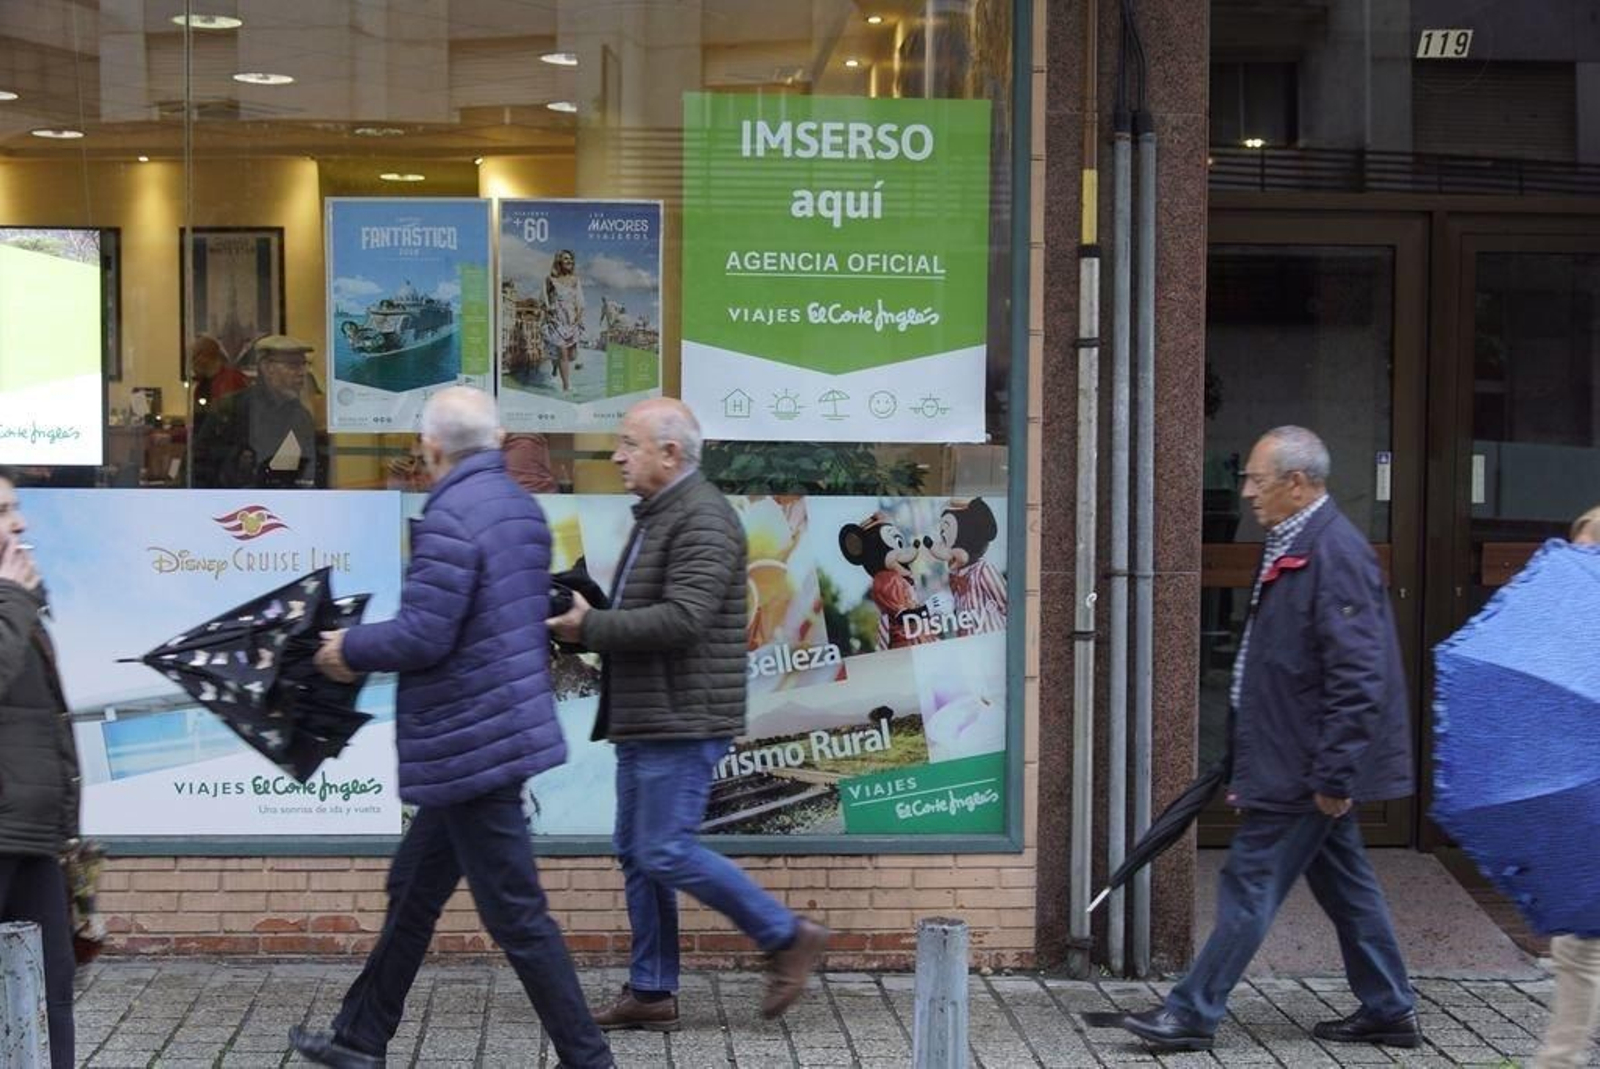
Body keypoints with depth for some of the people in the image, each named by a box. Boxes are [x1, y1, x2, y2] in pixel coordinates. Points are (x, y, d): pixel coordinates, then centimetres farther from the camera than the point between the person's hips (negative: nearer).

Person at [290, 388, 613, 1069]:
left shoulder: (451, 517, -20)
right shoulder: (523, 508, 10)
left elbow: (422, 636, -24)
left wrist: (349, 648, -4)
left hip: (471, 744, -10)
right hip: (509, 725, 10)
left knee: (516, 914, -2)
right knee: (412, 891, 19)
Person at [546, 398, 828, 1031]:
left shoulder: (702, 520, -15)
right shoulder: (656, 515, 18)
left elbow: (682, 618, -26)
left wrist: (590, 628, -19)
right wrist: (587, 616, 3)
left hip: (683, 721, -10)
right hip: (644, 720, 10)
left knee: (666, 852, -10)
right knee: (636, 853, 11)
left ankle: (788, 939, 2)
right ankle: (651, 992, 17)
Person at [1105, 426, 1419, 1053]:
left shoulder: (1335, 554, -20)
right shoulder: (1294, 548, 13)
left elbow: (1357, 678, -24)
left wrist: (1334, 775, -23)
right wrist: (1248, 763, 22)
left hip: (1304, 769, -10)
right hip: (1308, 765, 10)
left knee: (1250, 884, -5)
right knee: (1343, 884, 15)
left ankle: (1193, 1013, 1)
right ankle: (1389, 1012, 24)